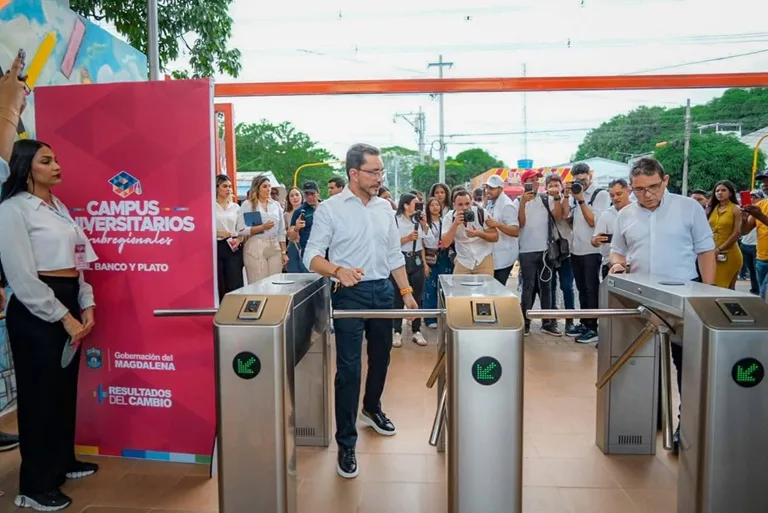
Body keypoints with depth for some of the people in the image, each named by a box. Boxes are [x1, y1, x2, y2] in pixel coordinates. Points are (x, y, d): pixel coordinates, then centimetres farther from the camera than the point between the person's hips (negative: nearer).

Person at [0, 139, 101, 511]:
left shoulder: (58, 206, 14)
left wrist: (85, 306, 4)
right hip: (36, 311, -8)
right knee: (41, 394, 2)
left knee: (66, 389, 17)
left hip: (69, 303, 8)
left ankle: (63, 462, 35)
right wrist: (64, 318, -16)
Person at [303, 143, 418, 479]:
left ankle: (372, 409, 43)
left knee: (380, 357, 18)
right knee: (348, 368, -6)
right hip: (350, 293, -5)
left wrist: (406, 291, 8)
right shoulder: (329, 209, -7)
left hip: (384, 290, 5)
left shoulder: (385, 208, 8)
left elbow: (394, 255, 14)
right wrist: (338, 270, -30)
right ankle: (346, 444, 5)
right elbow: (312, 256, -11)